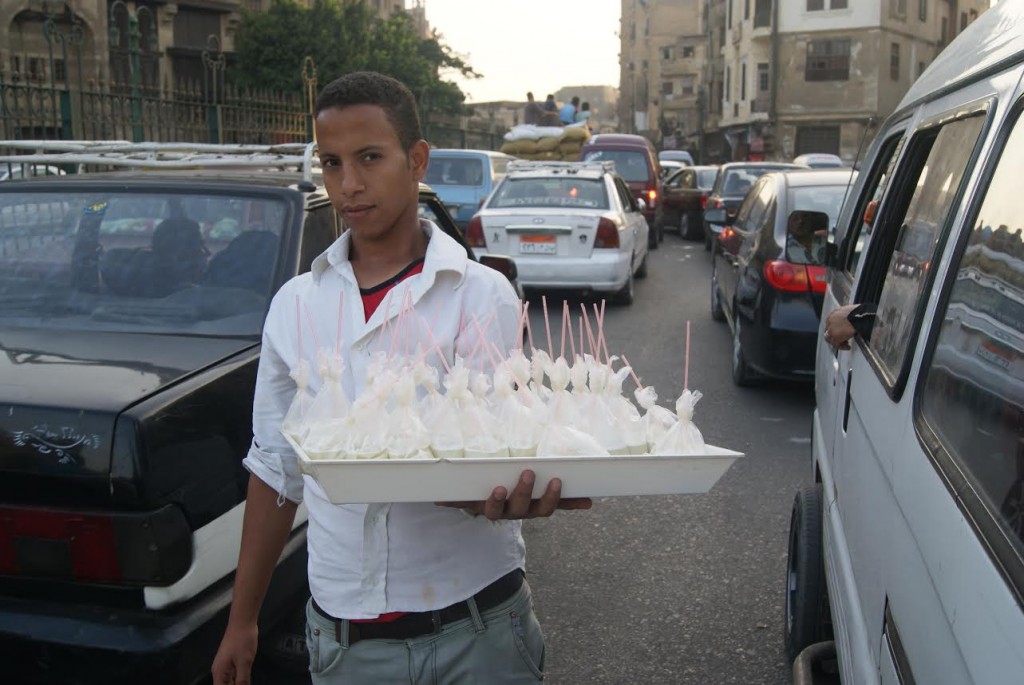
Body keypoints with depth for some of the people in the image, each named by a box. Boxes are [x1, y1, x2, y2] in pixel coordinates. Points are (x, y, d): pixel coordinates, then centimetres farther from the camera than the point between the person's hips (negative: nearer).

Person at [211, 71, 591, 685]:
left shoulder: (482, 295, -9)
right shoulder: (295, 305, 3)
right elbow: (276, 468, 9)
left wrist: (501, 496, -37)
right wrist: (242, 621, 12)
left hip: (476, 626, -3)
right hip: (342, 631, 4)